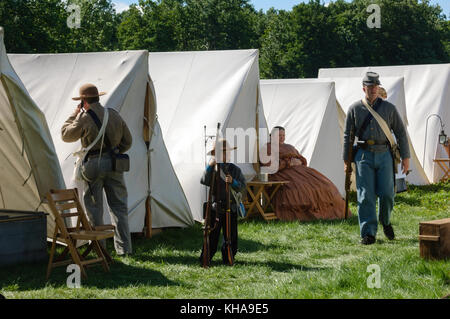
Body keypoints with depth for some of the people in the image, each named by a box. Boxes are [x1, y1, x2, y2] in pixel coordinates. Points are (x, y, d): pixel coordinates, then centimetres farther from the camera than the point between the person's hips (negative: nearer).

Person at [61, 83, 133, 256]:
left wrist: (74, 115, 14)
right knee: (119, 206, 8)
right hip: (113, 164, 4)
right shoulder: (114, 115, 8)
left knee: (94, 208, 4)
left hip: (93, 164, -4)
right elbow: (127, 141, 14)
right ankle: (124, 248, 7)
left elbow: (65, 135, 7)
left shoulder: (84, 119, -9)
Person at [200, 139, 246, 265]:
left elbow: (242, 187, -1)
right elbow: (205, 181, -17)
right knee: (211, 235, 3)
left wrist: (233, 182, -19)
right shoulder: (213, 169, -2)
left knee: (231, 235, 7)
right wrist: (210, 166, -26)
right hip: (215, 206, -2)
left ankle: (228, 258, 22)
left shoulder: (235, 169, 3)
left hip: (230, 208, 2)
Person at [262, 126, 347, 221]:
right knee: (297, 187, -37)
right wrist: (289, 163, -13)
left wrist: (299, 162, -2)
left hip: (298, 170, 7)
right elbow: (270, 163, -10)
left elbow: (303, 160, 24)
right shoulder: (268, 147, 7)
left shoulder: (290, 147, 29)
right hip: (281, 173, -6)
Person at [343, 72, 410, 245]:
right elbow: (348, 136, 9)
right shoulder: (354, 109, 5)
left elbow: (401, 133, 9)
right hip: (364, 155, 0)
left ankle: (385, 222, 24)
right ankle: (368, 233, -2)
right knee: (365, 196, -6)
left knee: (387, 193, -5)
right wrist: (346, 160, 6)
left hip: (384, 155, 0)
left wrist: (405, 157, 5)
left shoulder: (389, 108, 6)